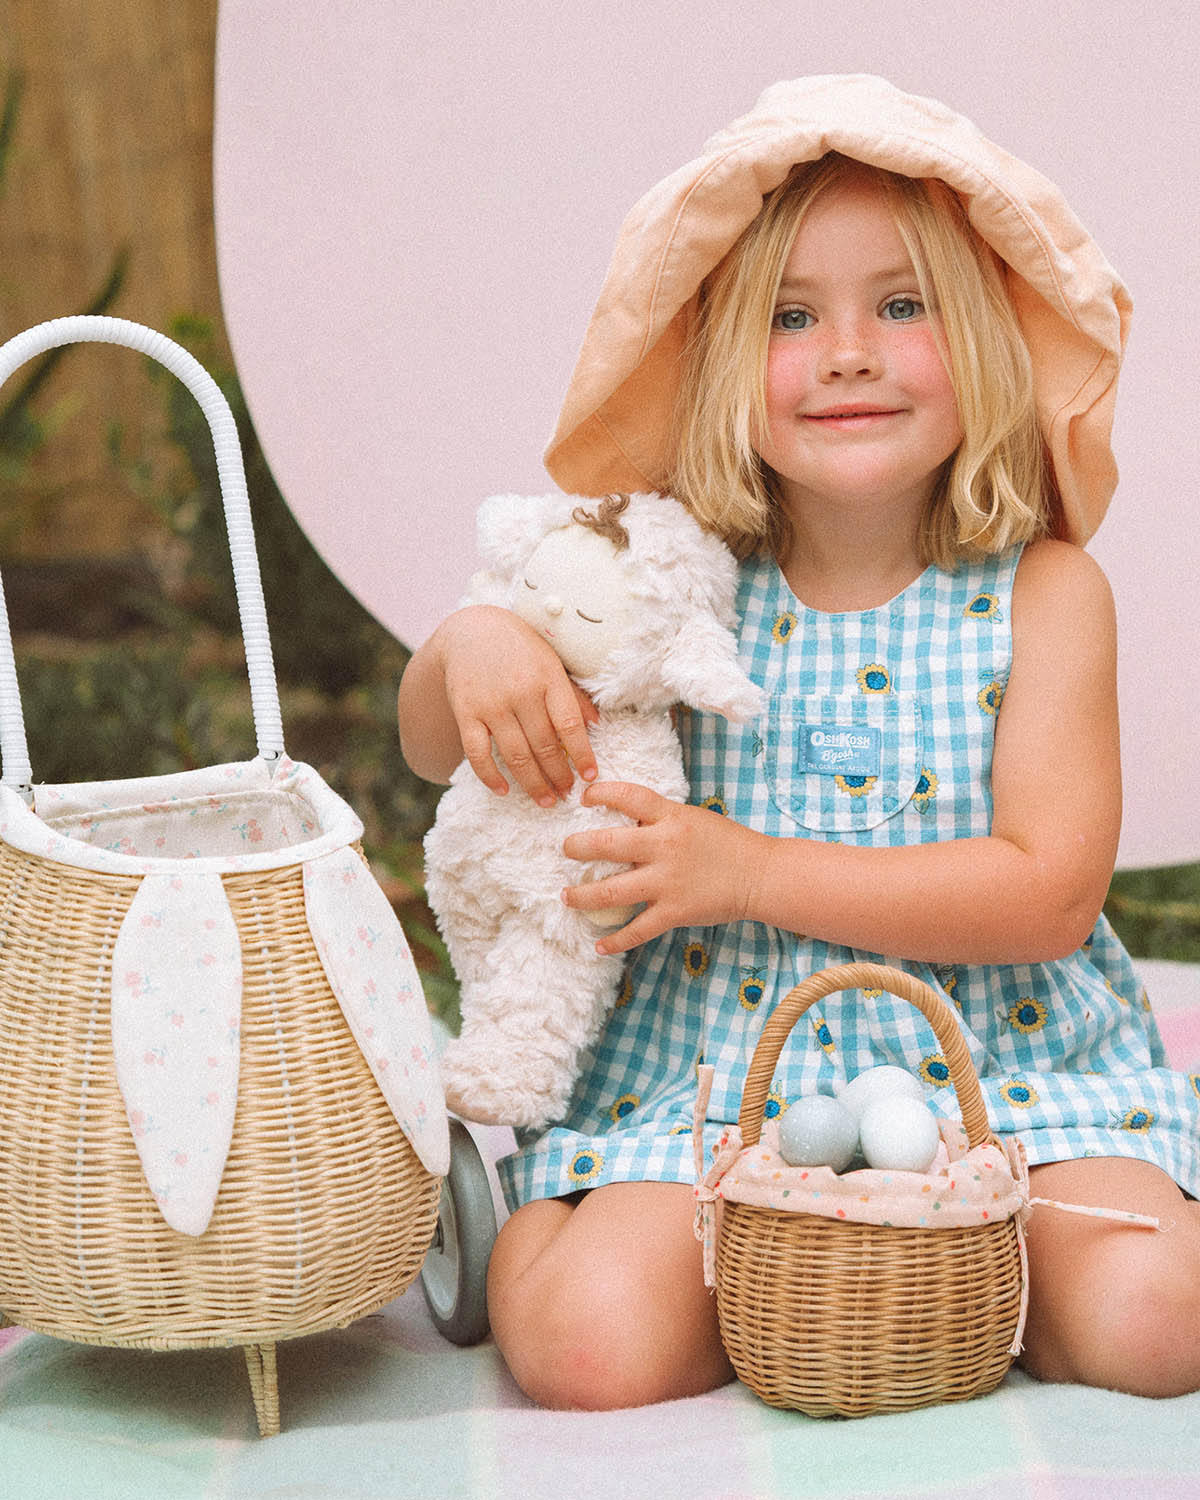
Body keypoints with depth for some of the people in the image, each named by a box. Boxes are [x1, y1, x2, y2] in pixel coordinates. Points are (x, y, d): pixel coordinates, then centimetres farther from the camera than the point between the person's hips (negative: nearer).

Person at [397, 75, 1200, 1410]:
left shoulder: (1042, 595, -4)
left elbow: (1052, 892, -13)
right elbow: (435, 752, 8)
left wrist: (754, 870, -19)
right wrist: (469, 645, -17)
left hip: (1000, 1063, 0)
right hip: (717, 1072, 0)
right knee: (589, 1345, -24)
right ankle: (542, 1215, 9)